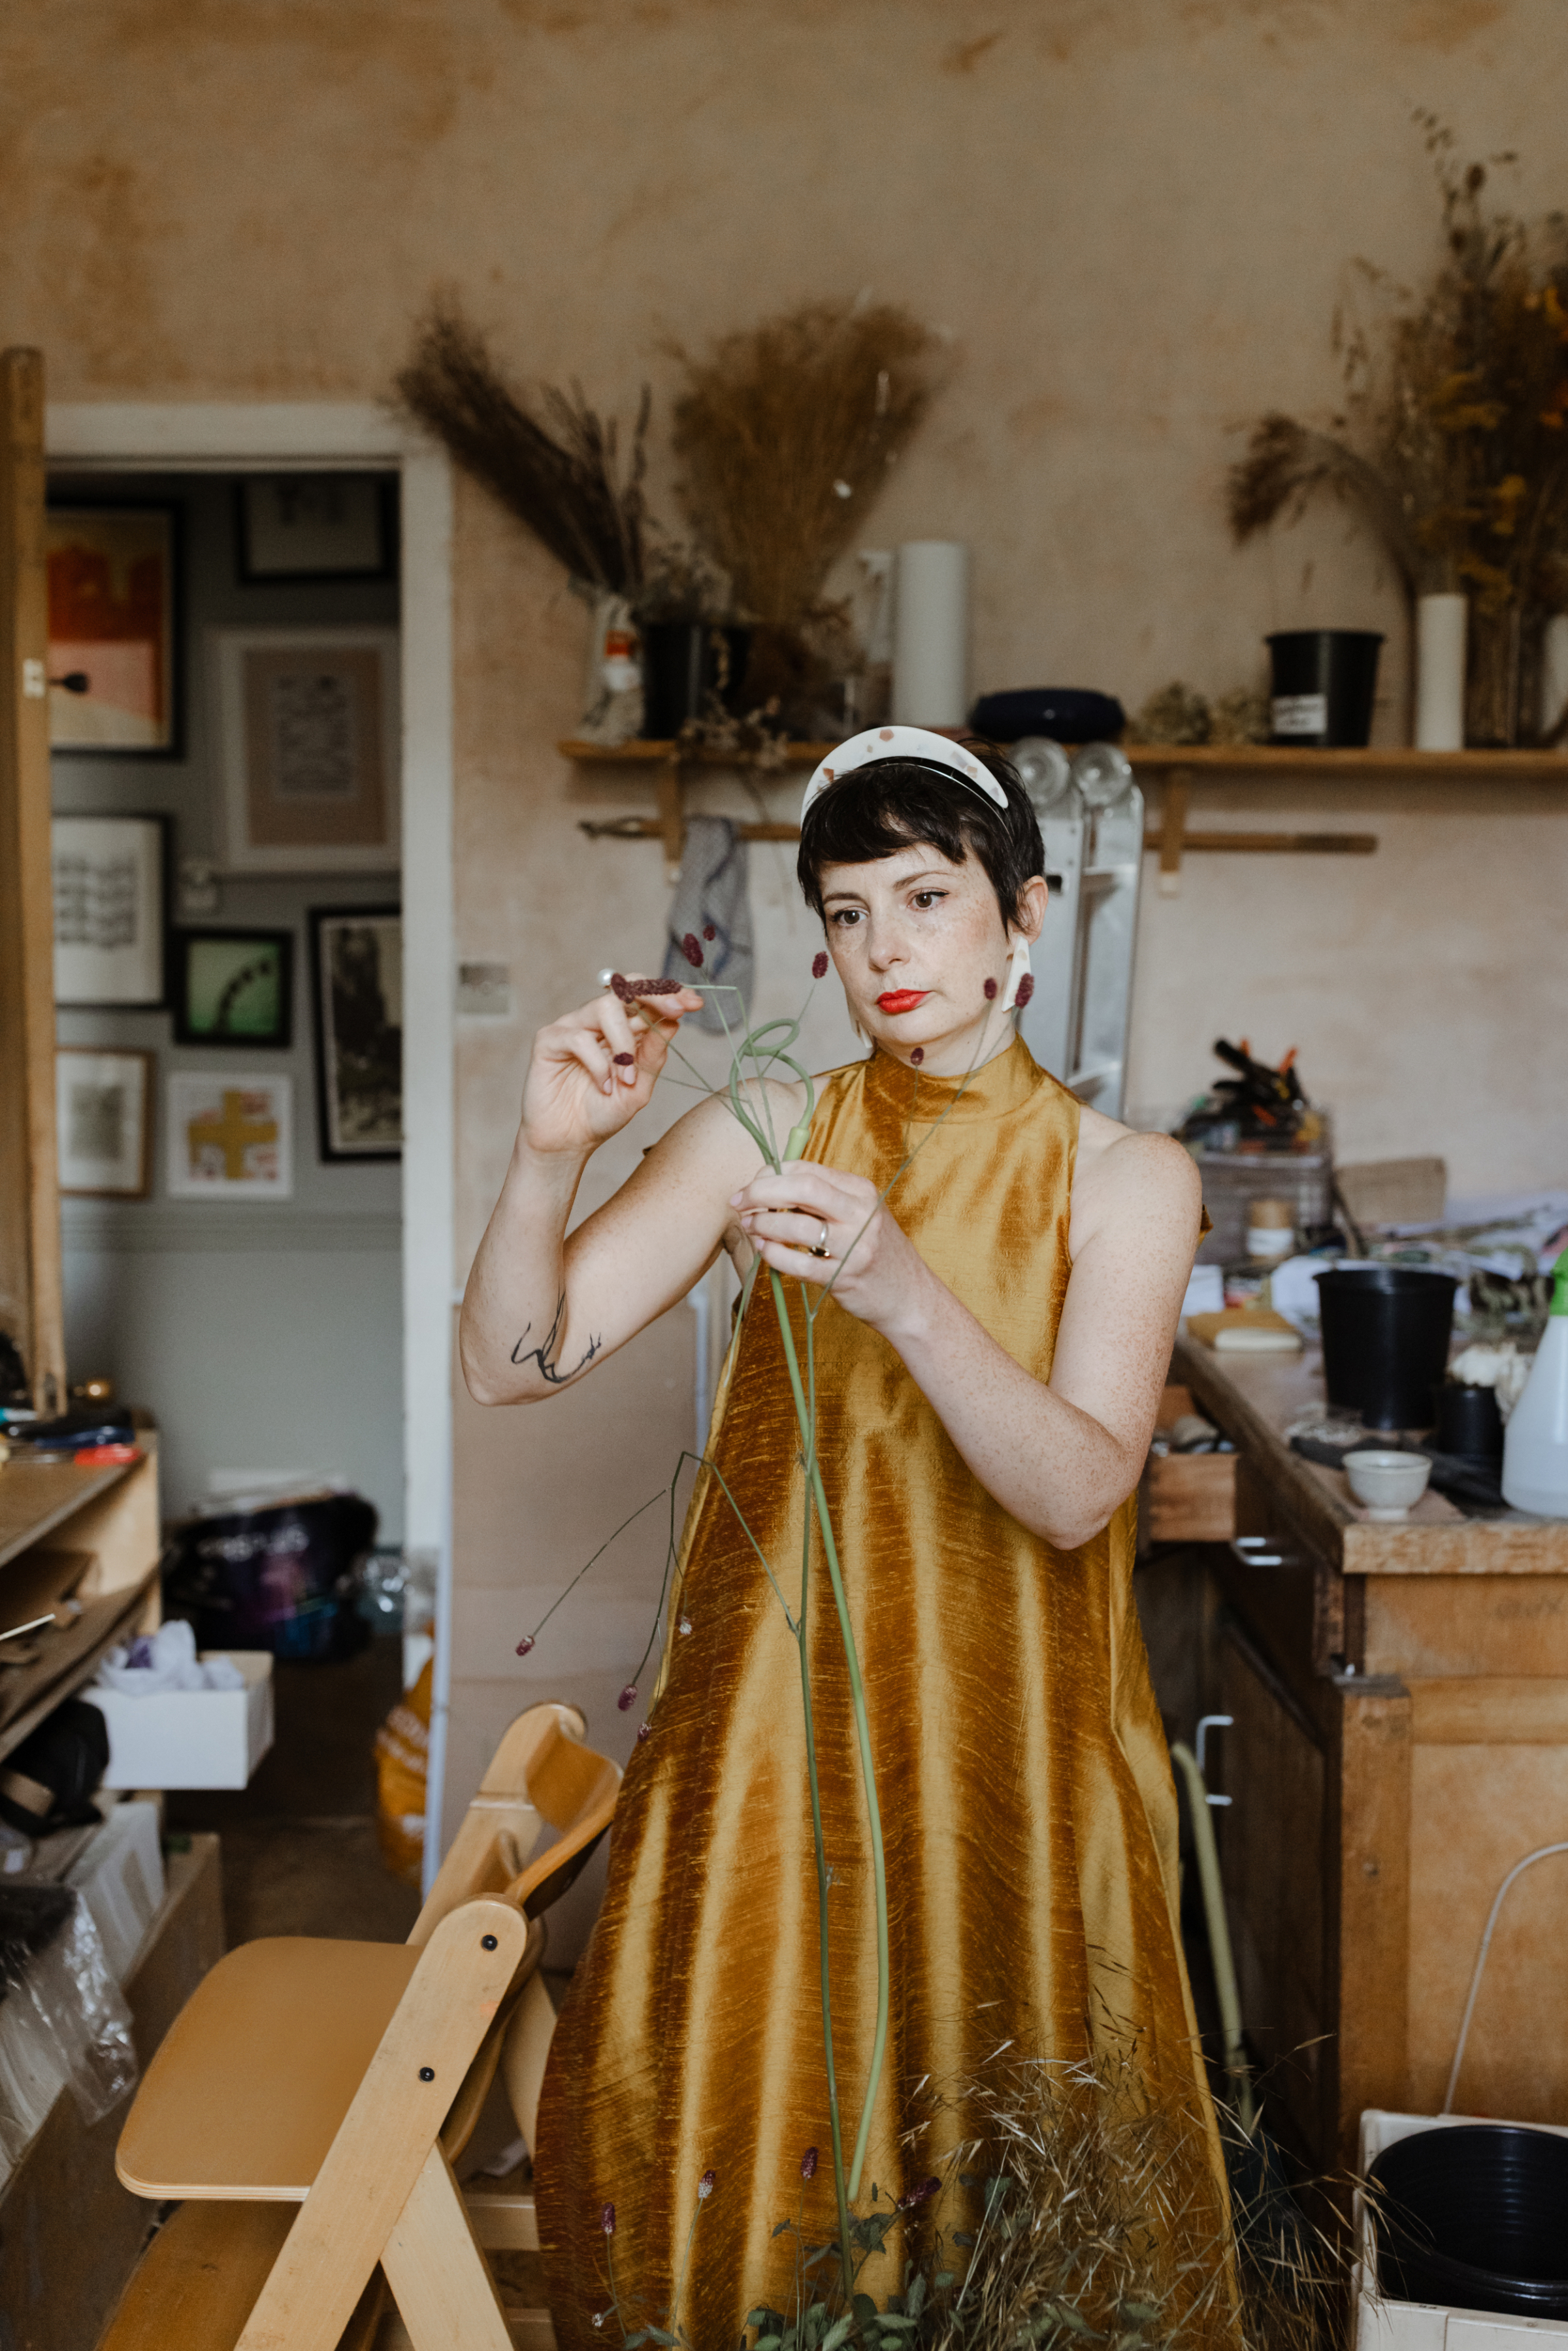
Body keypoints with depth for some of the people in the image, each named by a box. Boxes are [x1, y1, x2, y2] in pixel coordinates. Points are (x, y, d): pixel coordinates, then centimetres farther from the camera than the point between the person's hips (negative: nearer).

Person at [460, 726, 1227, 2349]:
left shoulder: (1124, 1179, -5)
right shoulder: (764, 1133, -2)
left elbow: (1079, 1492, -18)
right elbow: (511, 1363, -8)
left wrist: (902, 1293, -34)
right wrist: (550, 1153, -26)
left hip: (1005, 1743, -1)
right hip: (773, 1719, 1)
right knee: (742, 2144, 8)